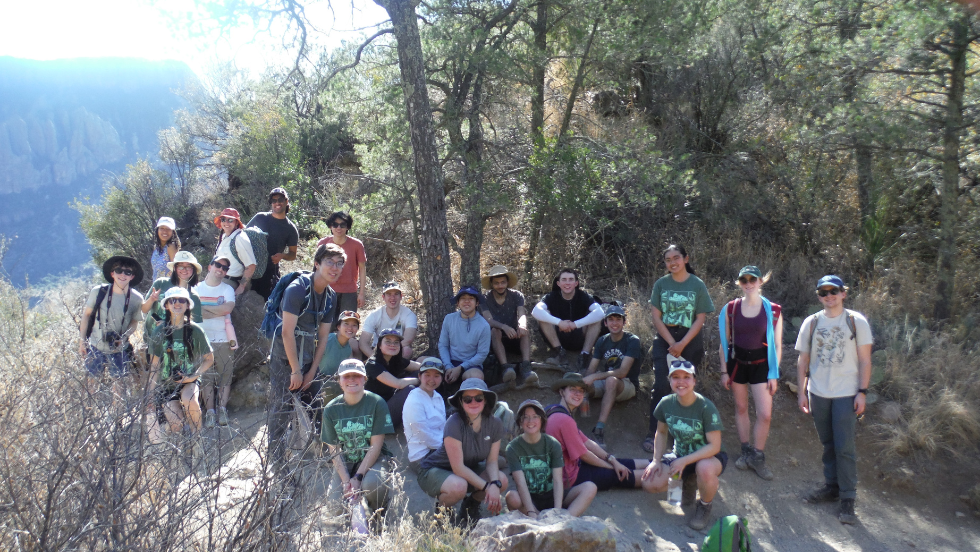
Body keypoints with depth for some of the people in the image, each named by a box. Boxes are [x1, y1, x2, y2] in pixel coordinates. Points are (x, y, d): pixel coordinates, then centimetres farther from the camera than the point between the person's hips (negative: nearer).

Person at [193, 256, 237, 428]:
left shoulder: (227, 289, 10)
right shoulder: (197, 288, 12)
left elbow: (228, 308, -9)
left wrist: (205, 308, -5)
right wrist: (218, 311, -8)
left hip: (224, 340, 0)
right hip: (202, 340, 0)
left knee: (225, 376, -4)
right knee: (206, 377, -4)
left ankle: (222, 409, -3)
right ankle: (210, 412, -5)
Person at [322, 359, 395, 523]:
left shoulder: (376, 403, -10)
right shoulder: (331, 409, -2)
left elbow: (376, 446, -11)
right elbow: (334, 449, -2)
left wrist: (358, 477, -19)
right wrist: (346, 480, -15)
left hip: (373, 459, -2)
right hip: (345, 462, 3)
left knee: (372, 482, -36)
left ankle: (378, 513, 0)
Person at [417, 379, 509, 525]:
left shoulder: (494, 424, -12)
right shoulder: (454, 424, -30)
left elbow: (492, 461, -6)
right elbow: (458, 468, -28)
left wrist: (495, 485, -27)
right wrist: (487, 487, -29)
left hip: (469, 469, 6)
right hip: (434, 470, -6)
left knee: (502, 481, -17)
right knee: (458, 486, -38)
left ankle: (471, 505, 13)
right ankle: (441, 508, -1)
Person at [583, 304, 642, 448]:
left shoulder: (632, 341, -10)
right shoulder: (602, 341, 7)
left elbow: (622, 372, -21)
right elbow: (591, 369, 0)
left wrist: (594, 377, -29)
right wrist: (585, 381, -24)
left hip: (628, 385, -5)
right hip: (605, 384, 5)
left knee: (611, 380, -40)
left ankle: (600, 429, -45)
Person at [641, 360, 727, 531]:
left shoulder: (706, 407, -24)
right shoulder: (666, 403, -10)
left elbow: (714, 446, -24)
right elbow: (661, 432, 7)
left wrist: (684, 461, -30)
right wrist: (656, 461, -5)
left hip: (708, 456, -4)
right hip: (680, 456, 4)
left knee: (705, 468, -41)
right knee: (652, 482, -20)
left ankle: (705, 506, -6)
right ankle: (687, 481, 14)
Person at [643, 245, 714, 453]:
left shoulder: (697, 285, 0)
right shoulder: (661, 284, 3)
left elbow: (700, 318, -3)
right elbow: (656, 317, 0)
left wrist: (682, 344, -12)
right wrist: (672, 343, -9)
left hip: (690, 341, 0)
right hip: (664, 339, 1)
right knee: (661, 385, -9)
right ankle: (654, 433, -4)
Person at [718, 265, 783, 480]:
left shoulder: (773, 310, -4)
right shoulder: (731, 309, -1)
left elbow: (777, 345, 0)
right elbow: (724, 342, 4)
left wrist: (774, 374, -3)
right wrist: (724, 371, 2)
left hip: (761, 364, -1)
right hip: (737, 362, 2)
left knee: (765, 414, -6)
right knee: (741, 408, 11)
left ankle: (758, 457, 11)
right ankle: (746, 451, 25)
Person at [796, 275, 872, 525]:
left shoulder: (856, 321, -1)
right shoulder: (811, 323, 6)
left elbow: (865, 360, -1)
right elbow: (803, 360, 9)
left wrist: (862, 392, -7)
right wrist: (802, 392, 6)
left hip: (847, 394, -3)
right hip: (818, 393, 3)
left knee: (844, 447, -5)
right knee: (828, 445, 11)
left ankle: (847, 498, 4)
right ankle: (832, 487, 24)